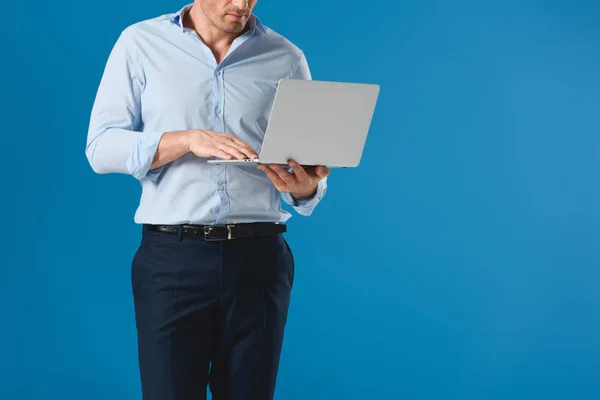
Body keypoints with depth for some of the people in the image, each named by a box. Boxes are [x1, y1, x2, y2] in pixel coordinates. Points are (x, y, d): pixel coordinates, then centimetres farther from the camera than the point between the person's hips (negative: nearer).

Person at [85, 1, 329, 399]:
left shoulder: (287, 58, 7)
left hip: (258, 260, 2)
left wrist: (305, 186, -15)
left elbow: (311, 171, 9)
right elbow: (101, 147, -2)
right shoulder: (141, 43, 4)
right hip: (171, 259, -1)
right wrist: (189, 139, -16)